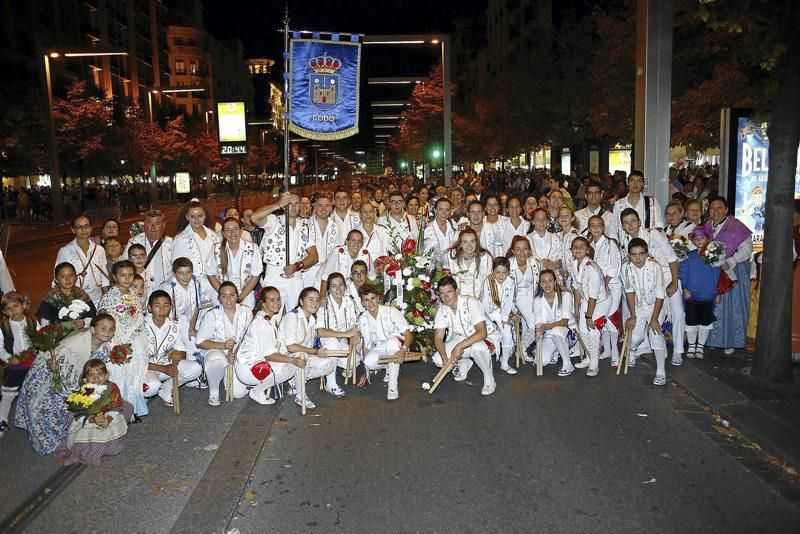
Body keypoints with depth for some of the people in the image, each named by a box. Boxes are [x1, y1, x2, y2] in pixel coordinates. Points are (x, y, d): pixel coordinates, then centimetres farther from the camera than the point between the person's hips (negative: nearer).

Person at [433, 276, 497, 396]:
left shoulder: (470, 303, -26)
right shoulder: (442, 310, -8)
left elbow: (482, 333, -34)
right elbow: (438, 338, -10)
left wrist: (459, 346, -42)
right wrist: (444, 357, -29)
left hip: (487, 337, -6)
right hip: (461, 338, 6)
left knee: (477, 348, -41)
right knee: (438, 359, -15)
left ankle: (489, 380, -14)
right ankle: (464, 363, 16)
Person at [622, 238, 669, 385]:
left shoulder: (655, 267, -24)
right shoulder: (627, 268, -14)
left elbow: (660, 296, -19)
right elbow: (629, 292, -4)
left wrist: (654, 318, -19)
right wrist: (633, 316, -4)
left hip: (656, 306, -3)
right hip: (638, 307, 3)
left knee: (655, 332, -22)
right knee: (635, 337, -4)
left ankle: (661, 372, -13)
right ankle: (632, 351, 35)